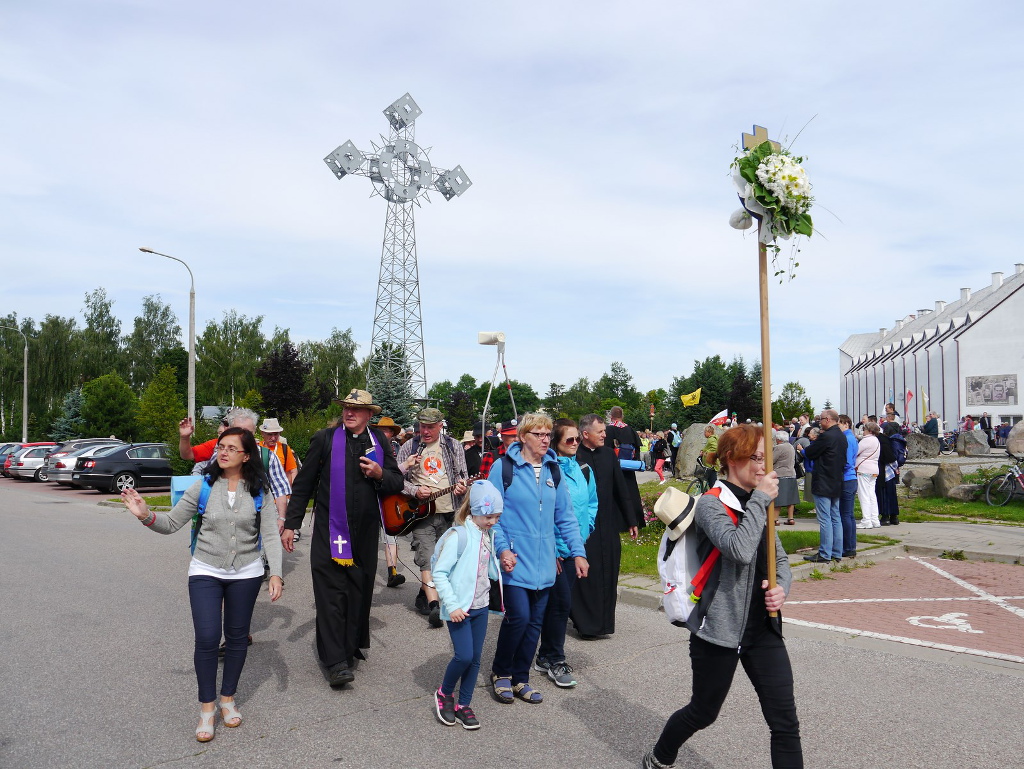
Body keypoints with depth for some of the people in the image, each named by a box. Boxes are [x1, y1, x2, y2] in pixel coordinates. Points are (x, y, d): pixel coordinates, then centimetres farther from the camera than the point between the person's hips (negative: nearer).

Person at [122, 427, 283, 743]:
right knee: (207, 638, -7)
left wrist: (275, 573, -12)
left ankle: (228, 699, 31)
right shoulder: (204, 486, -4)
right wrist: (146, 515, -21)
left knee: (237, 636, 12)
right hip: (205, 572, 0)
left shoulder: (259, 491, -5)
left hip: (246, 574, 1)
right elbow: (171, 523, -2)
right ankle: (207, 708, 12)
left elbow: (270, 535, -5)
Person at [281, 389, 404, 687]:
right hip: (330, 530, -3)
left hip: (366, 533, 3)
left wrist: (380, 475, -11)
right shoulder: (325, 438, 0)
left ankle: (351, 646, 25)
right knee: (331, 593, -6)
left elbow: (397, 483, 10)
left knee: (359, 592, 9)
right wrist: (290, 524, -1)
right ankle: (335, 661, -2)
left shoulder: (379, 442, 8)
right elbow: (303, 484, 2)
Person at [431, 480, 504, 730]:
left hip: (481, 606, 7)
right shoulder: (458, 535, -16)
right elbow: (439, 573, -17)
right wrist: (452, 605, -20)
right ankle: (444, 693, 17)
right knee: (464, 656, -10)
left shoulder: (489, 535, 6)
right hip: (459, 608, -7)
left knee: (475, 659, 9)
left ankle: (463, 705, 24)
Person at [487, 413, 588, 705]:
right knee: (519, 616, -10)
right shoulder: (504, 467, -7)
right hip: (515, 560, -5)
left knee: (535, 621, 9)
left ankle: (520, 678, 27)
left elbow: (565, 516, 10)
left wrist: (578, 552, 4)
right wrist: (502, 549, -15)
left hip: (543, 561, 5)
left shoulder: (553, 470, 7)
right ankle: (500, 673, 16)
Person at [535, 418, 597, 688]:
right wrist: (551, 546, -15)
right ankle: (555, 660, 11)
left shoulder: (583, 470, 9)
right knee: (562, 602, -5)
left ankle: (546, 656, 26)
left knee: (559, 603, 13)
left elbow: (592, 503, 19)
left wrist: (585, 530, 5)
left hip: (573, 547, 7)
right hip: (552, 548, -7)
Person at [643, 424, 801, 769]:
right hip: (719, 629, -6)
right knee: (703, 712, 14)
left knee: (785, 722, 1)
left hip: (763, 628, 6)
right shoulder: (711, 504, -14)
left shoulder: (756, 504, 9)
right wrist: (760, 499, -23)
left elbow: (780, 559, 15)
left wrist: (782, 587, -6)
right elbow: (739, 550, -31)